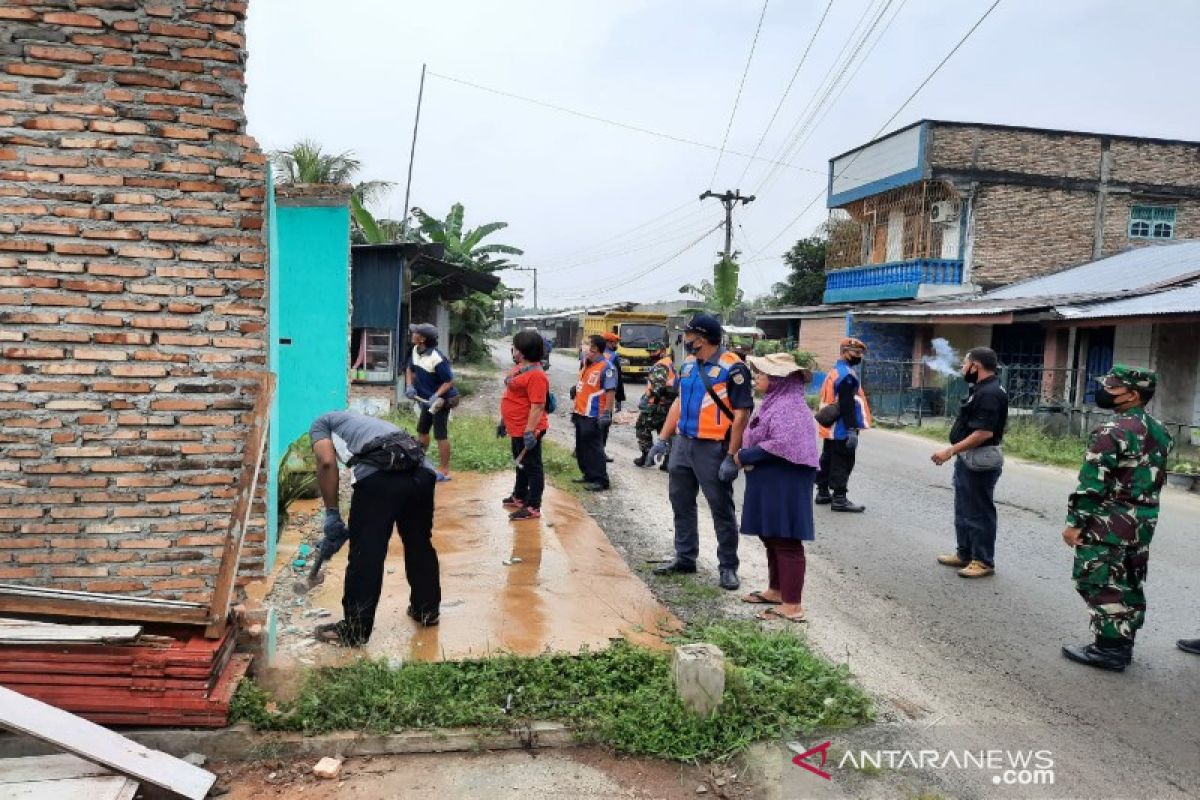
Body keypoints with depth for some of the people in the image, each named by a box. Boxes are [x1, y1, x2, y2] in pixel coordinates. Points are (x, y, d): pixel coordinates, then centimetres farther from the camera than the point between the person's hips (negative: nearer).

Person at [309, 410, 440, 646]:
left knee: (366, 554, 6)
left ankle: (354, 630, 16)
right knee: (420, 543, 25)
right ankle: (427, 609, 41)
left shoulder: (321, 423, 26)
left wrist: (331, 514, 8)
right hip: (423, 471, 7)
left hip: (379, 474, -7)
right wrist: (353, 529, 43)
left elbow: (327, 462, 2)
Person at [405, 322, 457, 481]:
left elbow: (449, 381, -22)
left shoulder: (437, 359, -27)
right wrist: (410, 386, -1)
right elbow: (410, 369, 14)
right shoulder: (415, 351, -3)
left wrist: (436, 396, -32)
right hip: (426, 398, 8)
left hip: (441, 399, -8)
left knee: (440, 435, -4)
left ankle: (444, 471, 4)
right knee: (422, 430, 18)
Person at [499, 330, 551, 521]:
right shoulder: (518, 368, 10)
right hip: (516, 428, 10)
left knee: (532, 466, -1)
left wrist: (530, 431, -27)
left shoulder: (535, 375, -22)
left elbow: (538, 406, -26)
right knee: (520, 463, 23)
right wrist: (504, 421, 23)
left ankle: (533, 508, 6)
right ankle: (519, 496, 40)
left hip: (527, 430, -10)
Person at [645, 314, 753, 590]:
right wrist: (662, 439, 14)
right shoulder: (688, 364, 10)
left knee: (722, 508, 3)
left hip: (713, 448, -7)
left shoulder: (732, 368, -14)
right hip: (683, 444, 8)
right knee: (681, 502, 14)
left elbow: (741, 414, -15)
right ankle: (685, 557, 29)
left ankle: (728, 567, 14)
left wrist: (731, 457, -18)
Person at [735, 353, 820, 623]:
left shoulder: (789, 406, -17)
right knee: (771, 538, 19)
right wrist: (744, 455, 1)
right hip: (768, 484, 10)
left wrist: (745, 456, -19)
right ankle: (776, 591, 33)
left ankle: (792, 606, 1)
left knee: (786, 542, -5)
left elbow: (781, 445, -29)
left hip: (785, 486, -10)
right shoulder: (774, 402, 13)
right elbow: (758, 438, 20)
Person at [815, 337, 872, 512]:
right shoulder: (847, 375, -17)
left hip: (830, 428, 10)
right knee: (843, 463, -5)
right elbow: (847, 404, -23)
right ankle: (839, 498, -1)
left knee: (828, 459, 17)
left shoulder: (834, 371, 16)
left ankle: (823, 493, 26)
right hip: (842, 430, -10)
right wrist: (852, 429, -24)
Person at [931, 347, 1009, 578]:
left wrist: (950, 451, -25)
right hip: (968, 459, 11)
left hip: (979, 462, -11)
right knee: (964, 509, 18)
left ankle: (984, 561, 9)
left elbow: (984, 432, -27)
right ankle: (964, 554, 28)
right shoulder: (981, 390, 13)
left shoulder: (990, 394, -20)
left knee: (979, 512, -1)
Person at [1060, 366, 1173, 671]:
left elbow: (1092, 483, -20)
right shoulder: (1159, 431, 10)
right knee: (1130, 584, 15)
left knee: (1102, 583, -1)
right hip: (1145, 521, 9)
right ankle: (1123, 644, 24)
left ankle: (1108, 649, 3)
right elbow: (1156, 478, 17)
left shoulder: (1112, 431, -18)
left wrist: (1075, 522, -15)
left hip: (1109, 522, -9)